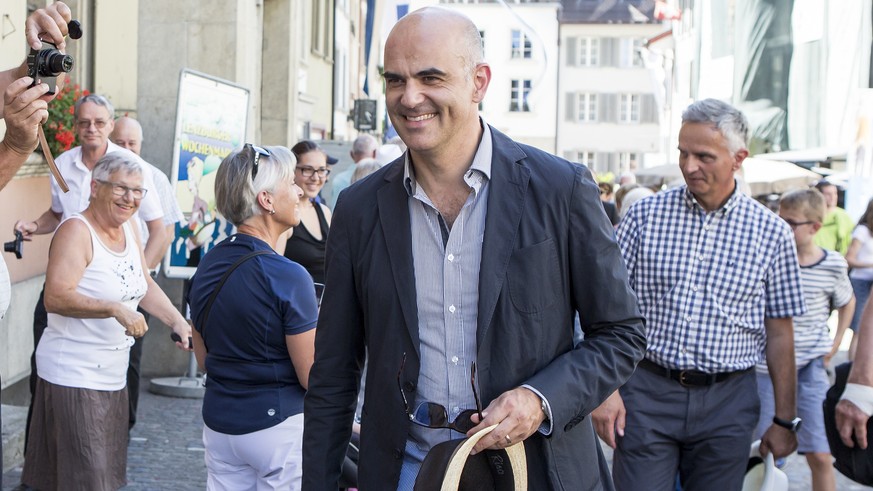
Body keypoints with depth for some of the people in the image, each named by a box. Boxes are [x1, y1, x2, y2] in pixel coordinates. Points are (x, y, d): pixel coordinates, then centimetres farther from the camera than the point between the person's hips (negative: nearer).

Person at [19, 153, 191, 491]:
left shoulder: (128, 228, 9)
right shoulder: (76, 231, -16)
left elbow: (145, 286, 15)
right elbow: (55, 297, -27)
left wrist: (178, 323, 1)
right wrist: (116, 309, -36)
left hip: (113, 374, 9)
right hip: (74, 375, -9)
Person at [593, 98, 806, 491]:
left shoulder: (771, 233, 2)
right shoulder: (644, 216, 0)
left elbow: (779, 333, 5)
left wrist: (784, 420, 6)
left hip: (727, 402, 1)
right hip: (646, 391, -1)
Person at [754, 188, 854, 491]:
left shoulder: (833, 265, -4)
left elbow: (847, 302, 17)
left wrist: (836, 343, 8)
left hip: (811, 368, 0)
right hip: (767, 367, 0)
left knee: (820, 455, 1)